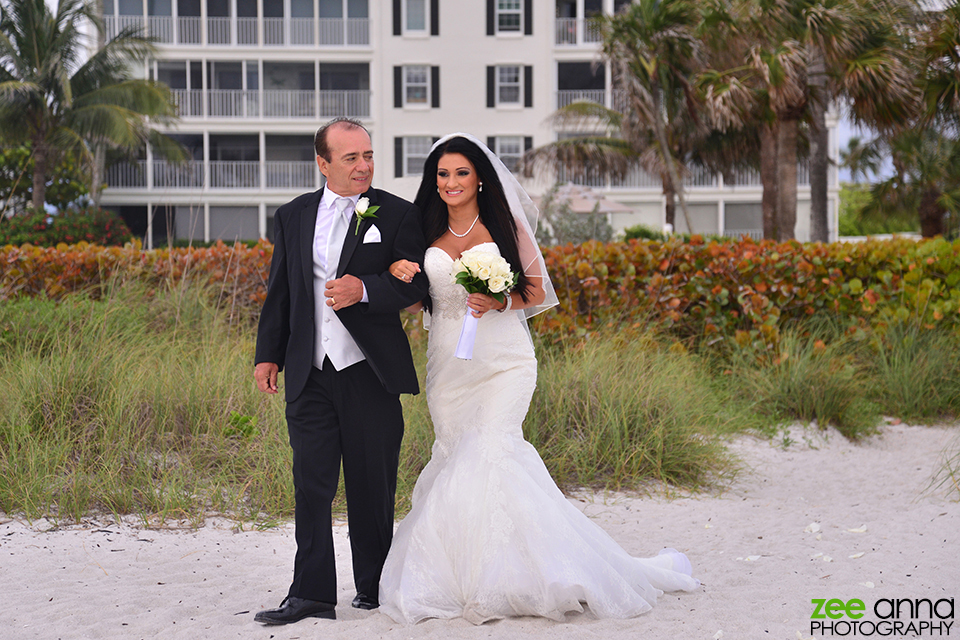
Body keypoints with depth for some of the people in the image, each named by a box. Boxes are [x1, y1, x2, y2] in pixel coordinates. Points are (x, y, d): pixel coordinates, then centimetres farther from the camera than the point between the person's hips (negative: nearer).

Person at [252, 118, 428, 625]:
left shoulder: (397, 215, 1)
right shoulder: (292, 217, 11)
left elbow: (416, 283, -4)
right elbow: (279, 292, 15)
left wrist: (364, 290, -19)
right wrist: (268, 354, 8)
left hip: (371, 372, -2)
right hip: (309, 374, 2)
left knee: (372, 484, 7)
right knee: (311, 484, -1)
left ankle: (373, 586, 21)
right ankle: (312, 594, 3)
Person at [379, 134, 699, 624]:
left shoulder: (504, 227, 1)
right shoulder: (426, 233, 10)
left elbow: (536, 291, 3)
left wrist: (500, 303, -15)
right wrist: (400, 273, -6)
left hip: (501, 360, -3)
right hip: (448, 362, 4)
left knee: (489, 450, -17)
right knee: (457, 456, 1)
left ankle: (501, 581, -9)